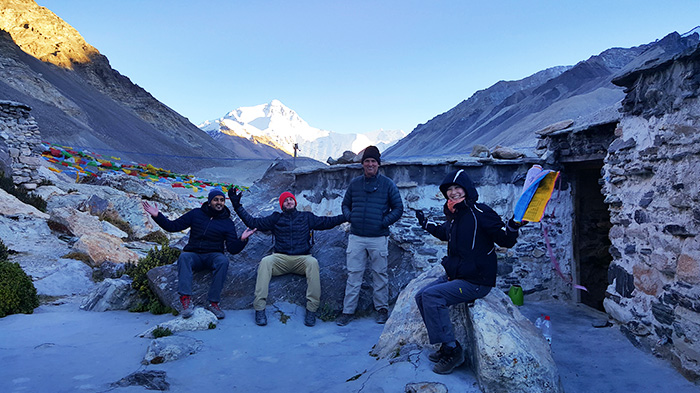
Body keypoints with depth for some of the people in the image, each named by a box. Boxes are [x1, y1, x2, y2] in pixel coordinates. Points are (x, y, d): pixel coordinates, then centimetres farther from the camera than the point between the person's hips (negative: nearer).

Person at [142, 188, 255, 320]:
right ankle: (186, 299, -44)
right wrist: (157, 216, -5)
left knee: (223, 261, -34)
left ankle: (213, 303, -33)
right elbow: (173, 226, 7)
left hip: (213, 255, 0)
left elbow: (233, 249, -1)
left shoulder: (227, 223, 7)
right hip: (194, 254, 1)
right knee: (184, 256, -33)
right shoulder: (196, 214, 9)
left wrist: (242, 240, -21)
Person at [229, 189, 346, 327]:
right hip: (280, 259, 1)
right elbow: (253, 222, 15)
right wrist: (237, 206, 11)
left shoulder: (306, 217, 19)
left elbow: (327, 222, 17)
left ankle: (311, 310, -31)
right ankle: (259, 308, -31)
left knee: (313, 262, -34)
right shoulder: (275, 219, 18)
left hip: (301, 258, 0)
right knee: (265, 261, -31)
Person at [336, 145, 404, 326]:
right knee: (353, 274, 4)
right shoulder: (355, 183, 9)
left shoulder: (387, 184, 1)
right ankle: (348, 311, 11)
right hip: (356, 237, 2)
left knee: (380, 274, 7)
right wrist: (350, 217, 1)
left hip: (378, 238, -2)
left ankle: (382, 308, 22)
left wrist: (384, 222, -8)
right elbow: (345, 204, 20)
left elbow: (398, 208, 4)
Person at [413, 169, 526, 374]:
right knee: (421, 296, 3)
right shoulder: (454, 216, 10)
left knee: (431, 296, -22)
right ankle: (446, 345, 8)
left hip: (476, 282, -9)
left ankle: (452, 350, -10)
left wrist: (514, 226, -38)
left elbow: (505, 241, -18)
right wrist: (426, 224, 39)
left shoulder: (480, 212, -15)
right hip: (454, 276, 9)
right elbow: (445, 233, 33)